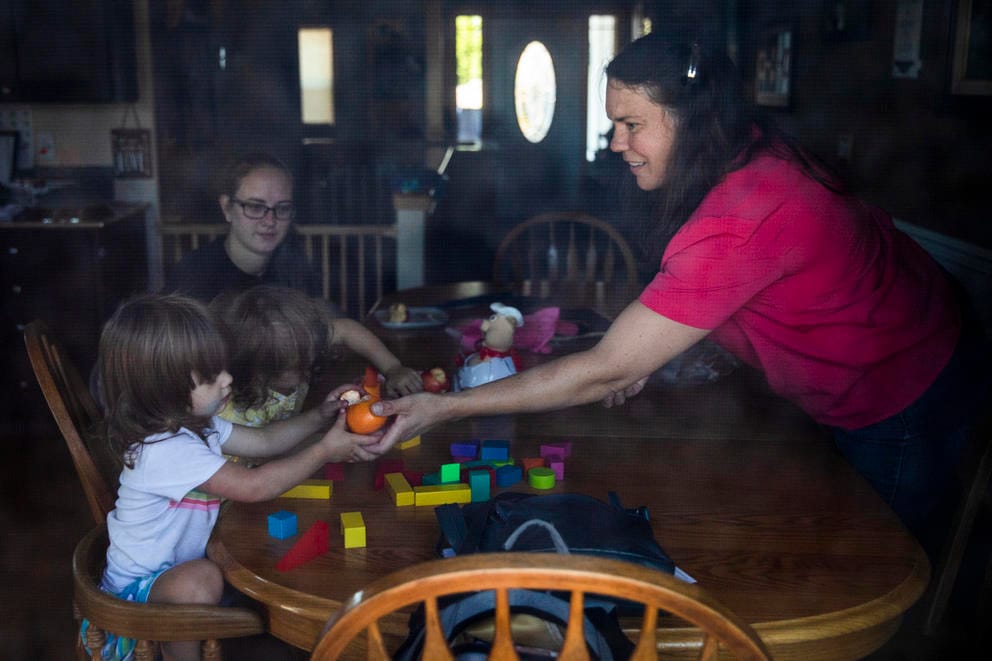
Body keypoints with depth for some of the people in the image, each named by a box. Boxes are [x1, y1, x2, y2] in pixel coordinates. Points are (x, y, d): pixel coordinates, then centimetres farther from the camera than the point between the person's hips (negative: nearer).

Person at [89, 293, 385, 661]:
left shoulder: (192, 424, -1)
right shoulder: (166, 450, -32)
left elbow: (264, 441, 7)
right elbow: (254, 486, -34)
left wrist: (319, 417, -8)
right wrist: (325, 451, -26)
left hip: (176, 565, 9)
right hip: (137, 586, -9)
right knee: (201, 580, -37)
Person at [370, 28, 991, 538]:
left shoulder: (736, 227, -40)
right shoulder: (753, 150, -12)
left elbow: (605, 373, -37)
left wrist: (443, 408, -33)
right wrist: (646, 353, -9)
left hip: (910, 406, -8)